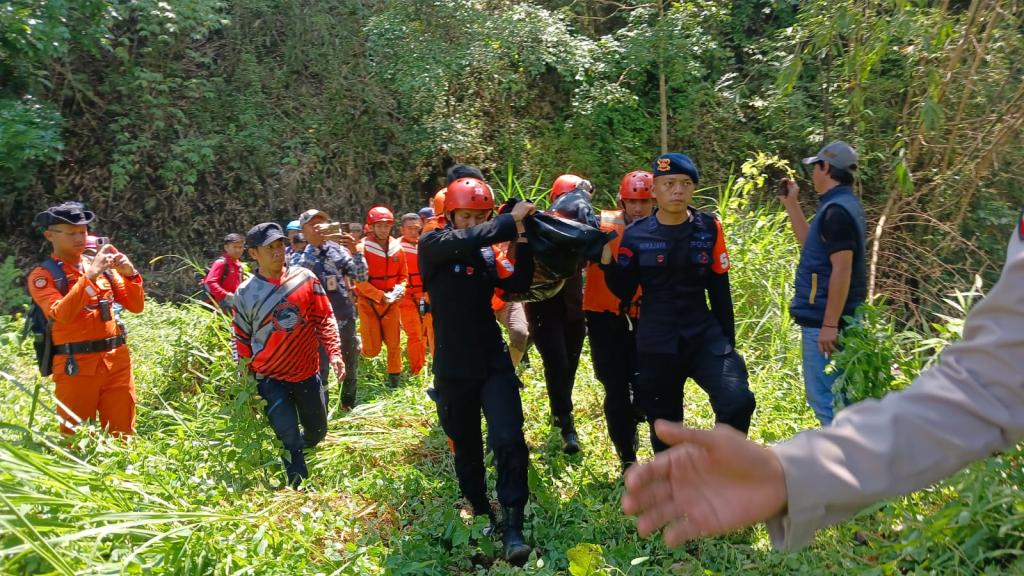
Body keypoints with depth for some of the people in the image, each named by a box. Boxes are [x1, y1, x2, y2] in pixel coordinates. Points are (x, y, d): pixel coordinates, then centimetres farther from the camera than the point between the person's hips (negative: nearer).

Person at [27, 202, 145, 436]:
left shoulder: (103, 267, 11)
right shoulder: (42, 275, -2)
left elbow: (136, 306, 10)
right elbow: (61, 314, -19)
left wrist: (130, 274, -7)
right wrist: (89, 275, -23)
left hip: (117, 361, 4)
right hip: (76, 366, -3)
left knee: (123, 435, 8)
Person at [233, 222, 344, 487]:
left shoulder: (305, 277, -3)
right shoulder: (246, 293, -4)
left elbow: (325, 319, 2)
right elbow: (243, 341, 4)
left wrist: (334, 353, -10)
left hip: (308, 374, 2)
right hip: (270, 379, -2)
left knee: (317, 433, 16)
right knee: (290, 441, -6)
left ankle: (293, 450, 48)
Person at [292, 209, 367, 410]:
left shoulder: (338, 250, 3)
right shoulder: (298, 257, -2)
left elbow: (361, 277, -2)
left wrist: (354, 252, -18)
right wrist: (315, 244, -31)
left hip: (345, 318, 3)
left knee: (350, 368, 16)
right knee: (319, 371, -6)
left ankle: (349, 408, 36)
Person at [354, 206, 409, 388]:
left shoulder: (397, 247, 2)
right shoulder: (362, 248, -13)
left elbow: (403, 275, 11)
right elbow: (360, 281, -14)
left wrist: (399, 289, -10)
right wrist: (381, 296, -21)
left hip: (391, 303, 4)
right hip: (369, 303, -4)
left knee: (394, 344, 5)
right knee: (372, 349, -2)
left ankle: (394, 379, 22)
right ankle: (360, 348, 32)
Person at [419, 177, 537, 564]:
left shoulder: (488, 252, 9)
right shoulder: (432, 245, -7)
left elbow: (519, 284, 0)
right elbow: (467, 240, -27)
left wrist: (522, 239, -12)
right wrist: (511, 221, -22)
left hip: (494, 363, 3)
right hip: (454, 370, -2)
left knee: (509, 442, -11)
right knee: (466, 449, 13)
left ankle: (512, 528, -2)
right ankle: (480, 512, 35)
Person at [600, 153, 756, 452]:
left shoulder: (709, 228, -1)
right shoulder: (636, 236, -3)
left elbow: (720, 291, 4)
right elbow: (624, 292, 0)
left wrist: (728, 343, 6)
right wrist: (606, 258, -16)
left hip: (705, 337, 0)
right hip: (656, 346, 0)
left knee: (738, 403, -20)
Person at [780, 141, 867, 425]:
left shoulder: (836, 210, -17)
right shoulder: (843, 205, 14)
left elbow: (841, 270, -23)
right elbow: (812, 246, 26)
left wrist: (829, 324, -23)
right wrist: (791, 204, 23)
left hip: (826, 319, -11)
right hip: (828, 316, 11)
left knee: (823, 397, -6)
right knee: (838, 397, 18)